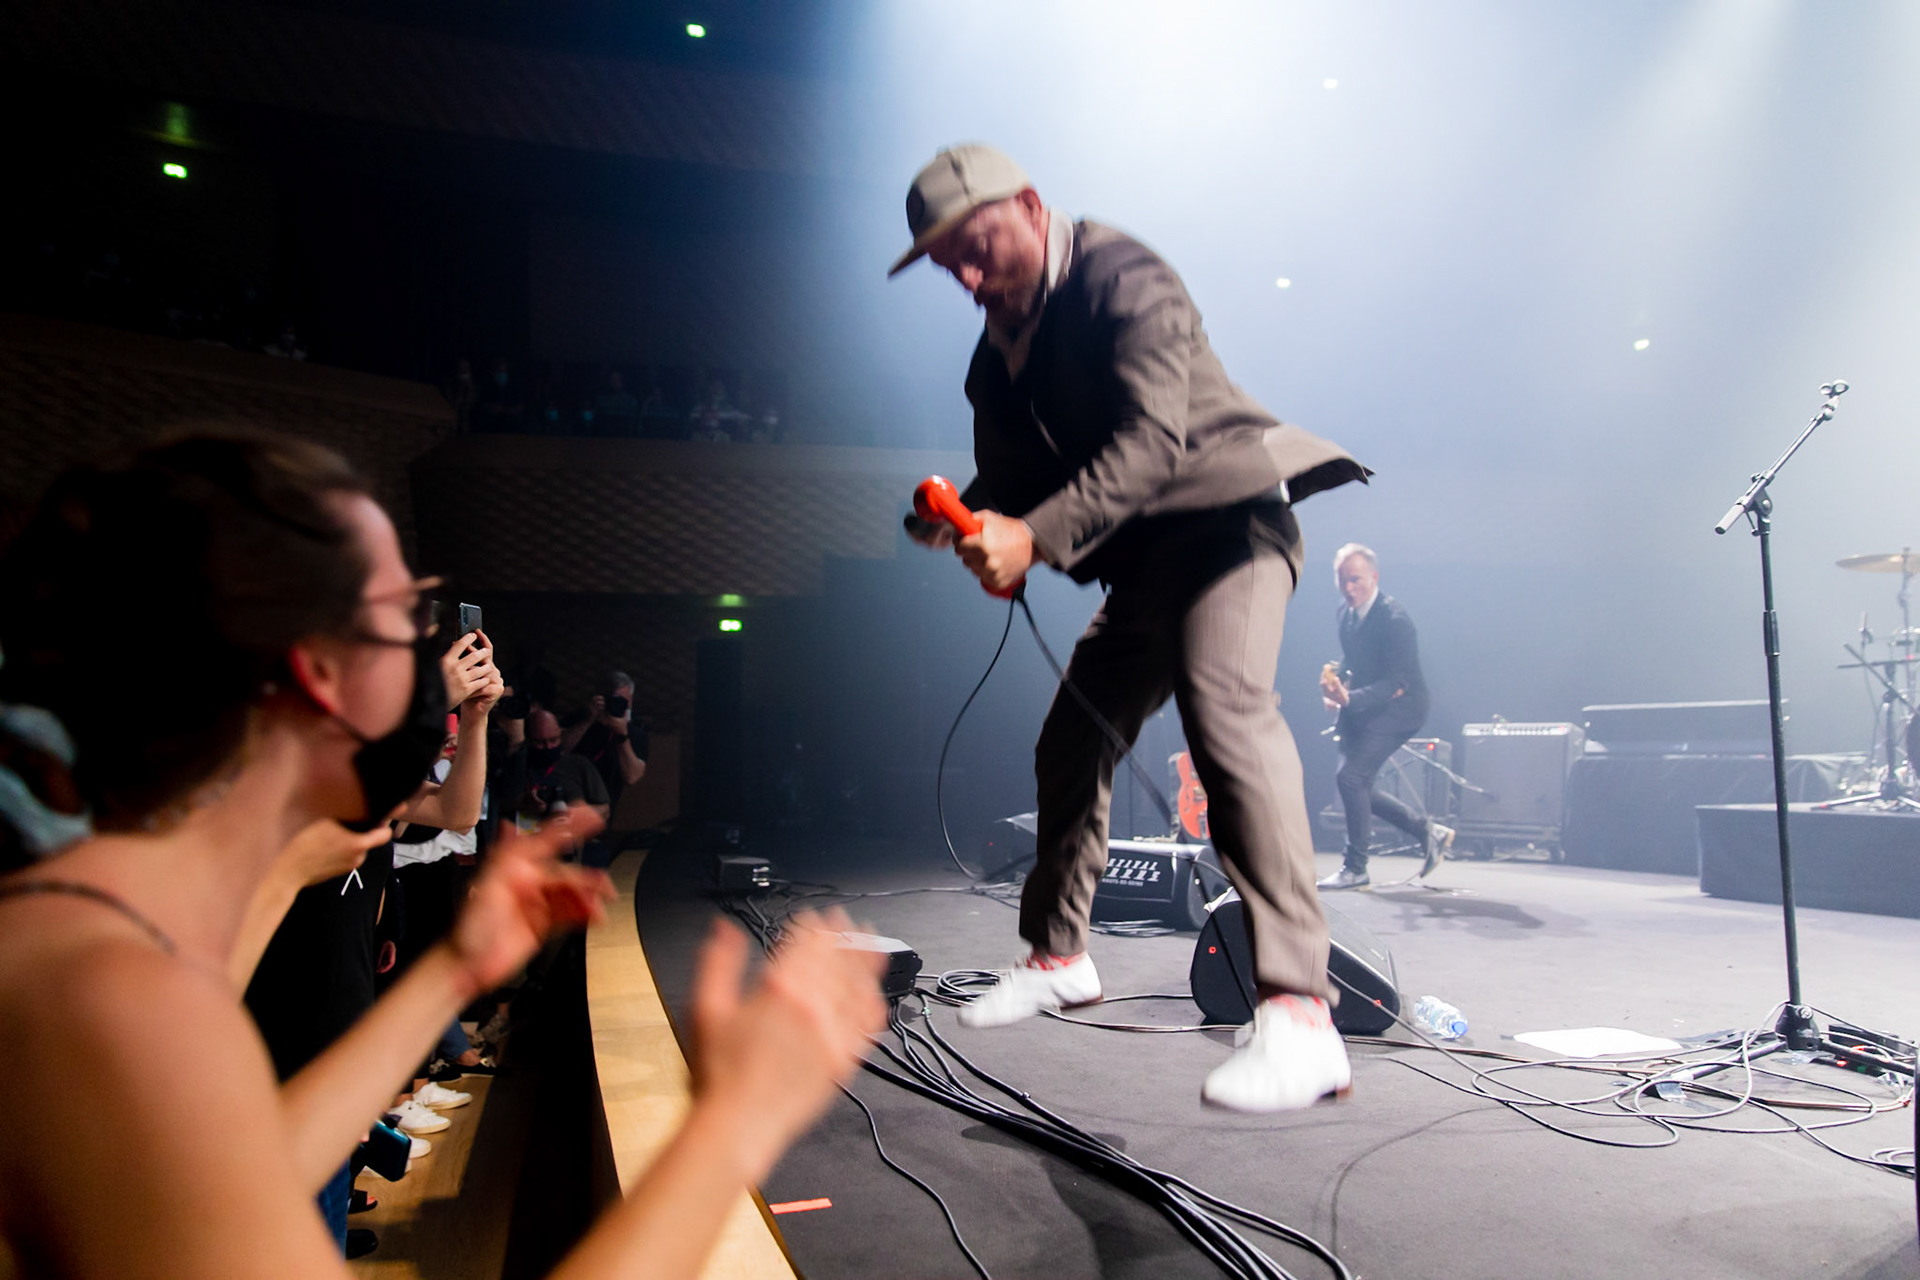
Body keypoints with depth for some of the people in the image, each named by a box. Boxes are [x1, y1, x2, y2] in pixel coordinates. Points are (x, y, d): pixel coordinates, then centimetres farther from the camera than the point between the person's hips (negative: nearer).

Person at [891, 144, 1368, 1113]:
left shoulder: (1119, 276, -15)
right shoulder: (1001, 350, 11)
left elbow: (1153, 437, -27)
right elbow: (1013, 479, 11)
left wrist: (1036, 536, -36)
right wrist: (965, 519, -12)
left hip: (1224, 517, -9)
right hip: (1141, 558, 9)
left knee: (1225, 706, -31)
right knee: (1071, 742, 10)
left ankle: (1298, 1015, -34)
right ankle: (1058, 955, 29)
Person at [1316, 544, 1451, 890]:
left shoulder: (1394, 618, -21)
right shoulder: (1346, 614, 4)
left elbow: (1395, 683, -24)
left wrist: (1349, 698, -37)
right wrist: (1337, 682, -2)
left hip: (1396, 709, -9)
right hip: (1362, 708, 9)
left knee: (1352, 777, -18)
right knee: (1355, 784, 7)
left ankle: (1355, 868, -5)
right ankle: (1428, 830, 24)